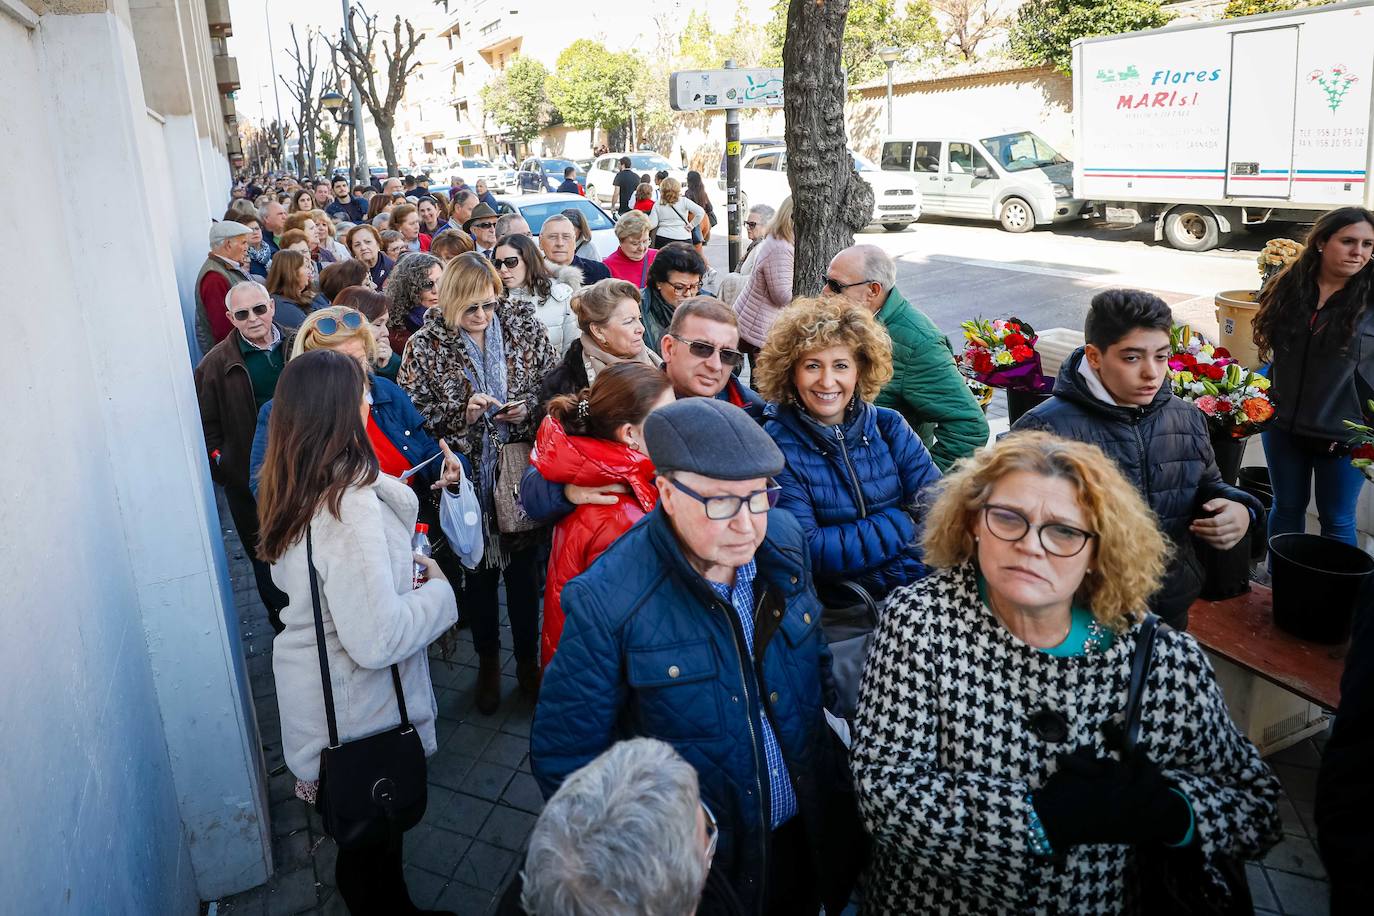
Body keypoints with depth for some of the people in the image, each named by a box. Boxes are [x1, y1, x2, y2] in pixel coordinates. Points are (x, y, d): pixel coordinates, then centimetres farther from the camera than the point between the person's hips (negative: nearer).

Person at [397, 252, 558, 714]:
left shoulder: (526, 329, -1)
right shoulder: (424, 346, -5)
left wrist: (528, 409, -13)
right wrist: (462, 415, -18)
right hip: (468, 477, -1)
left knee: (523, 570, 11)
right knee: (478, 571, 14)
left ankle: (528, 660, 31)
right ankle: (488, 662, 34)